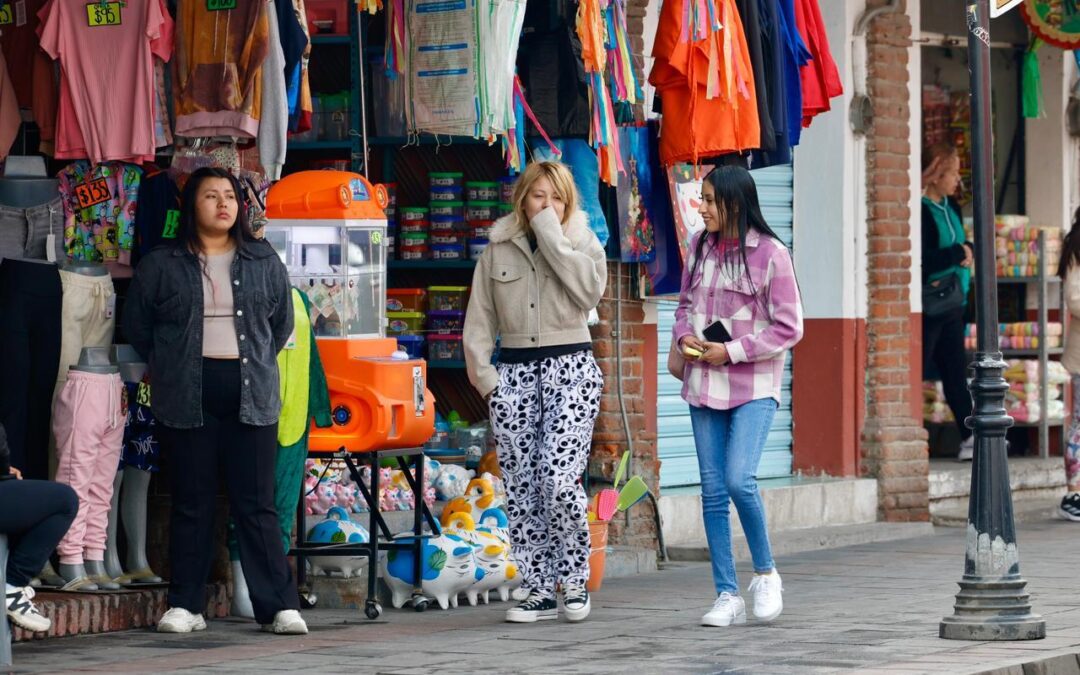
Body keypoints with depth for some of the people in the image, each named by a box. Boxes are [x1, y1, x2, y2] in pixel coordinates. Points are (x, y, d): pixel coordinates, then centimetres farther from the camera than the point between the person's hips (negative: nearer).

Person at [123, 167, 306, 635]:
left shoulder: (264, 263, 10)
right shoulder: (161, 265, 5)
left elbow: (282, 322, 18)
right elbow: (136, 324, 12)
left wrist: (257, 364, 12)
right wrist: (170, 366, 11)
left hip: (251, 398, 1)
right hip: (187, 399, -1)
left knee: (257, 505, -1)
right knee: (191, 504, 3)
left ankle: (279, 606, -2)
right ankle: (185, 605, 9)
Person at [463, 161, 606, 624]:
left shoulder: (582, 243, 5)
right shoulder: (498, 250, 10)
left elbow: (589, 291, -16)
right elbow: (479, 320, 12)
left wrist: (552, 236, -13)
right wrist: (484, 376, 1)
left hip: (570, 367, -3)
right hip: (513, 371, 3)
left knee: (559, 480, -16)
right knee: (520, 488, 0)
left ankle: (575, 581, 1)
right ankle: (540, 591, 7)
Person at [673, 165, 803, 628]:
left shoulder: (770, 254, -8)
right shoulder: (699, 246, 8)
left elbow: (789, 328, -7)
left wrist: (731, 351, -13)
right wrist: (685, 336, -2)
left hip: (754, 386, -5)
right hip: (704, 383, 5)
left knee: (739, 480, -18)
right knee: (713, 490, 3)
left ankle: (766, 574, 4)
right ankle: (727, 595, 9)